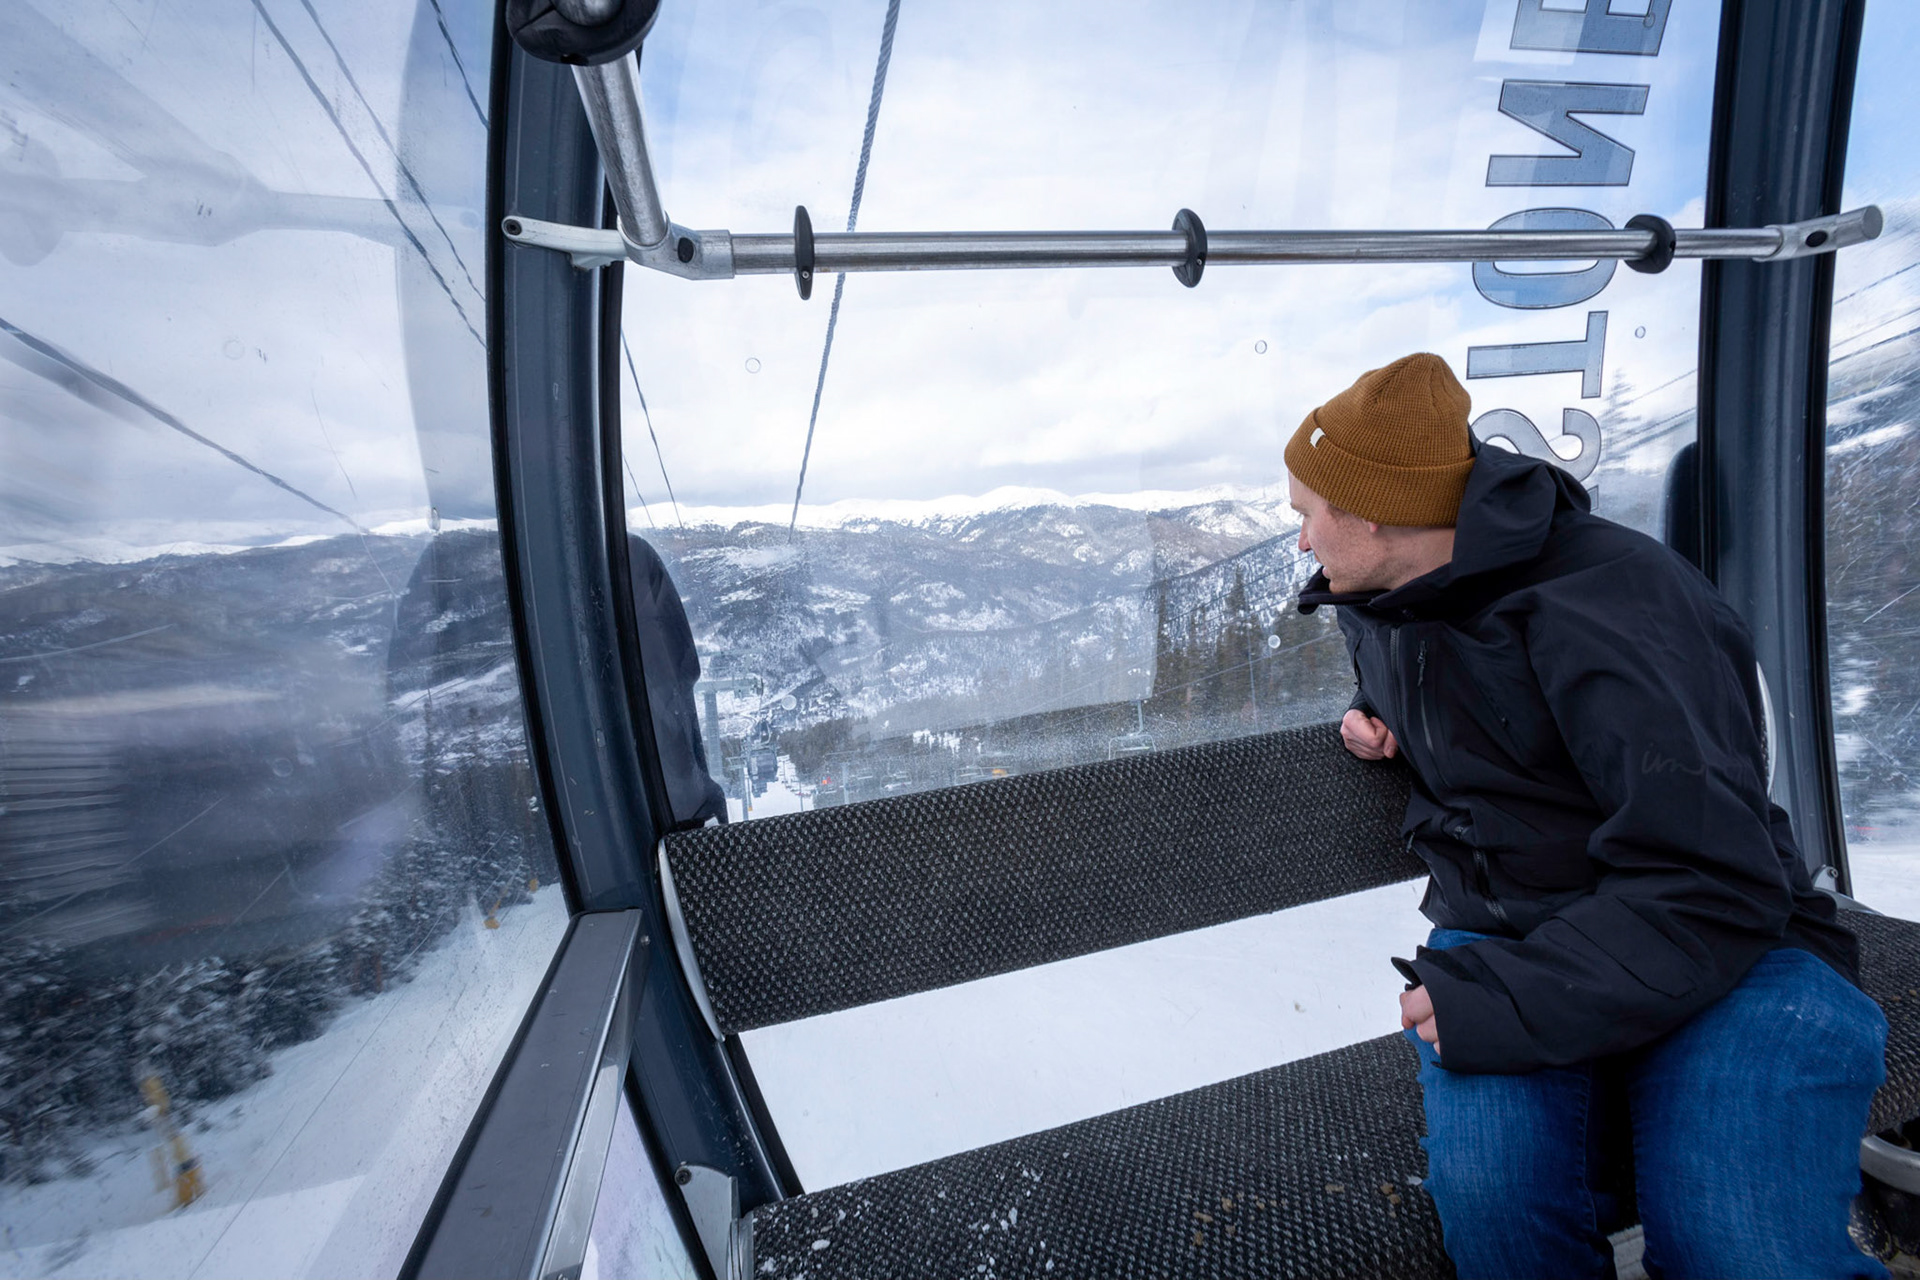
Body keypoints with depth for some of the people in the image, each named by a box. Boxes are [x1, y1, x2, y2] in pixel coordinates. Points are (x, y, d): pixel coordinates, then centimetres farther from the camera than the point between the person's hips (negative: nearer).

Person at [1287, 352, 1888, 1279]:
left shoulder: (1608, 605, -17)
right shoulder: (1374, 606, 10)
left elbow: (1711, 887, -22)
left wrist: (1509, 1000, -29)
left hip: (1712, 947, -4)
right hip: (1496, 932, 5)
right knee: (1488, 1192, -26)